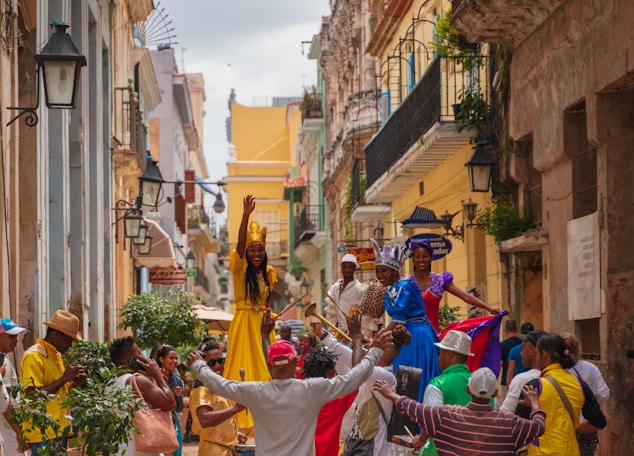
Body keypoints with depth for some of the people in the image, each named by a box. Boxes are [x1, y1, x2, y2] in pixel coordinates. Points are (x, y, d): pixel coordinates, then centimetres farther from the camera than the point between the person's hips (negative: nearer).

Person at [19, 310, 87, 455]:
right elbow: (32, 396, -20)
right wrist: (64, 378, -20)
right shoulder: (34, 356, -13)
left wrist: (74, 382, 4)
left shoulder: (56, 355, 16)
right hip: (44, 433, -9)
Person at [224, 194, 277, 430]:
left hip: (263, 325, 5)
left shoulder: (268, 273, 9)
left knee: (264, 368, 6)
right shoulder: (240, 269, -5)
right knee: (243, 369, -7)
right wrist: (246, 215, -32)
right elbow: (240, 244, -21)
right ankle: (242, 419, -7)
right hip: (244, 323, -5)